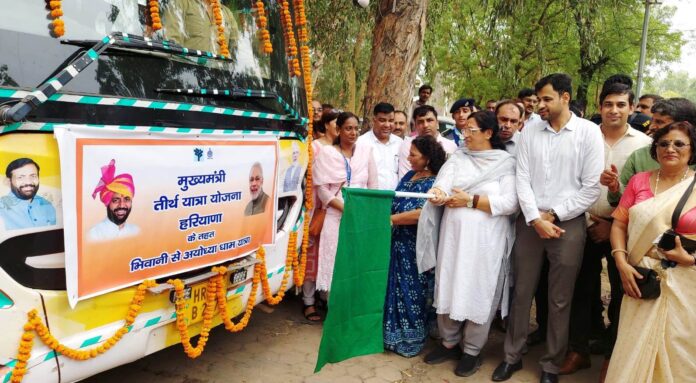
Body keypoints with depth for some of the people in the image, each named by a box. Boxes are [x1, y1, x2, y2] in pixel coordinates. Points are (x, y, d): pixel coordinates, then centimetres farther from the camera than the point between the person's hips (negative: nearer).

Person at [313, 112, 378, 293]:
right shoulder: (326, 152, 1)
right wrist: (345, 208, -14)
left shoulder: (366, 151, 9)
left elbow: (373, 186, 10)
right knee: (334, 261, -2)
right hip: (336, 217, -2)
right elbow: (322, 188, -5)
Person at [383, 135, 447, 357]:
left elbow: (420, 214, -24)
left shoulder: (433, 183, -14)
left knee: (412, 292, 7)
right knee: (396, 289, 14)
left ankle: (411, 339, 23)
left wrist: (389, 219, -19)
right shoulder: (409, 176, 10)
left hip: (416, 248, -7)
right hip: (399, 243, 7)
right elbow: (395, 202, 14)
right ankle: (395, 334, 29)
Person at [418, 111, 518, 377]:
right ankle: (449, 342, 28)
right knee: (449, 288, 10)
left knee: (478, 293, 5)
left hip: (485, 240, -3)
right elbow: (442, 186, -5)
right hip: (453, 235, 4)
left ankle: (472, 350, 22)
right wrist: (438, 194, -29)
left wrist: (470, 200, -15)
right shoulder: (457, 158, 9)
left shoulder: (506, 162, -2)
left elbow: (510, 203, -13)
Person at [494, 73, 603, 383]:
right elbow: (522, 179, 1)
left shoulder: (589, 132, -4)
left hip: (568, 224, -2)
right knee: (521, 293, 10)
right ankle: (512, 355, 25)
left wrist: (553, 215, -9)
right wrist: (535, 219, -10)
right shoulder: (530, 131, 5)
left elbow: (591, 188, -7)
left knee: (559, 300, 7)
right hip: (529, 222, 3)